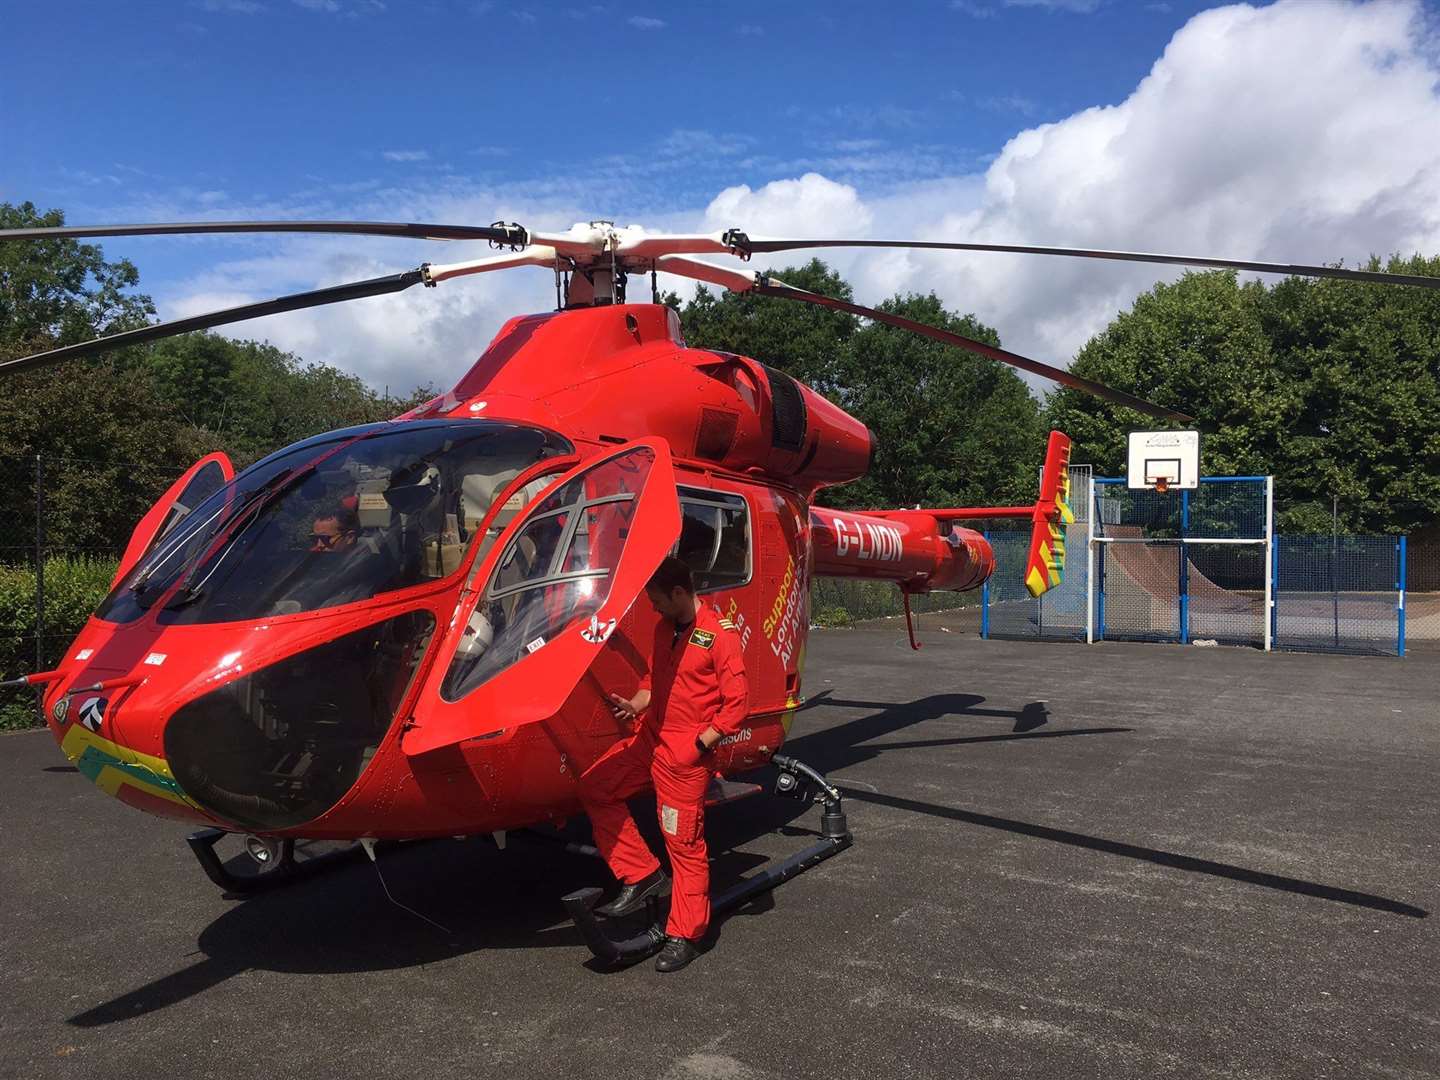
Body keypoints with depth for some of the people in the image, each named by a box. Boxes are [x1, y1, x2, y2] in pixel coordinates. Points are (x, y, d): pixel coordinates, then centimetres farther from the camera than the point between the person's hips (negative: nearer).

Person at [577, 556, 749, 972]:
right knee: (595, 788, 6)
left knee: (685, 843, 0)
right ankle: (642, 876, 12)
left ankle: (685, 934, 16)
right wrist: (634, 705, 0)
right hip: (650, 736, 9)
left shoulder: (720, 634, -15)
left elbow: (737, 701, -16)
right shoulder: (665, 628, 9)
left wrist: (700, 743, -17)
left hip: (686, 754, -8)